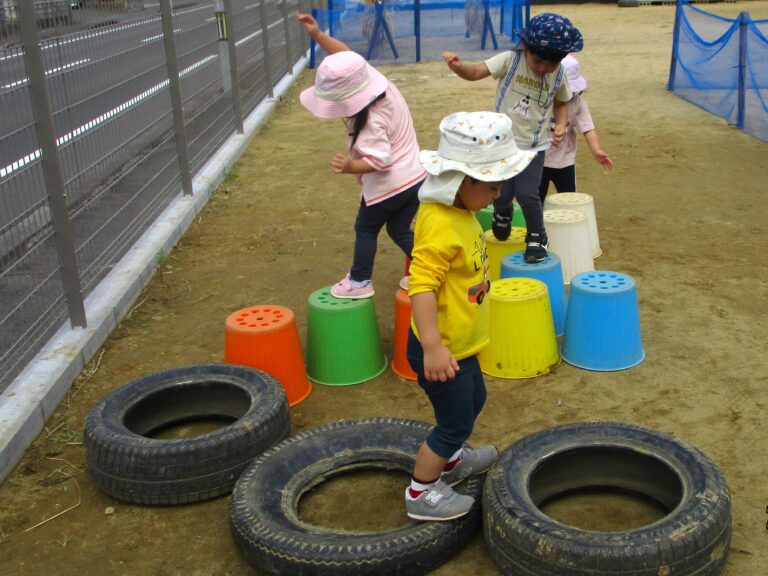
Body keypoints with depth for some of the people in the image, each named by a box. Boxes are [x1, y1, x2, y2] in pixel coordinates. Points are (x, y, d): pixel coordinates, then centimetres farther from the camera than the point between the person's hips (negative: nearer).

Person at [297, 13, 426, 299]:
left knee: (365, 229, 13)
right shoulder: (371, 78, -5)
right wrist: (317, 34, -2)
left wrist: (350, 167, -42)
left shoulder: (370, 121, -28)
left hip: (388, 186, -8)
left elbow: (379, 159, -29)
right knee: (400, 229, 20)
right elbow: (346, 56, 5)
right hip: (415, 176, 8)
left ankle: (360, 281, 24)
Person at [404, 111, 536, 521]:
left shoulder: (460, 212, 3)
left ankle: (452, 460, 53)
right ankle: (421, 493, 24)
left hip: (461, 344, 10)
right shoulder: (440, 226, -29)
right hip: (441, 350, -10)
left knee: (473, 400, 28)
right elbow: (422, 285, -35)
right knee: (455, 421, 6)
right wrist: (433, 347, -40)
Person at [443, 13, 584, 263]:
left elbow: (561, 103, 13)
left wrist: (561, 125, -6)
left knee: (526, 193, -13)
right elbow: (476, 72, -23)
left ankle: (537, 238, 13)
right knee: (501, 193, -4)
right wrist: (459, 66, -45)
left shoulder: (559, 76, -5)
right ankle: (502, 214, 35)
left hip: (534, 146, 1)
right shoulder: (510, 60, -14)